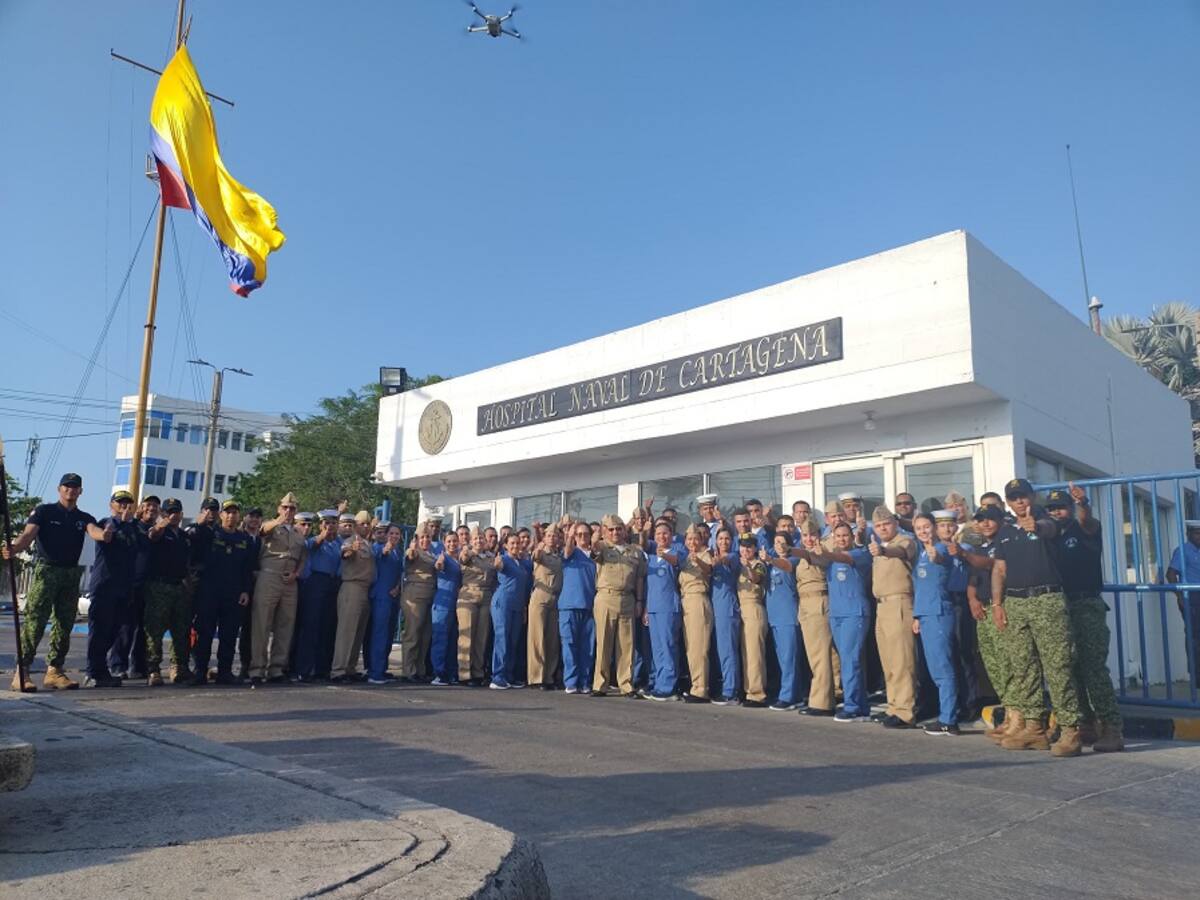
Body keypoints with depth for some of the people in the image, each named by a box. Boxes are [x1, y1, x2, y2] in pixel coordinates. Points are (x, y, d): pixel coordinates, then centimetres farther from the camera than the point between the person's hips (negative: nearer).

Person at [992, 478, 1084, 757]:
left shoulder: (1045, 524, 1)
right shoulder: (1005, 535, 16)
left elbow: (1048, 529, -24)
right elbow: (999, 570, 15)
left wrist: (1034, 526, -49)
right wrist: (997, 604, 4)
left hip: (1047, 600, -5)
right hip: (1015, 603, 6)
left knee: (1057, 666, -8)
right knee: (1023, 668, 7)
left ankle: (1070, 730, -5)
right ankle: (1034, 727, 14)